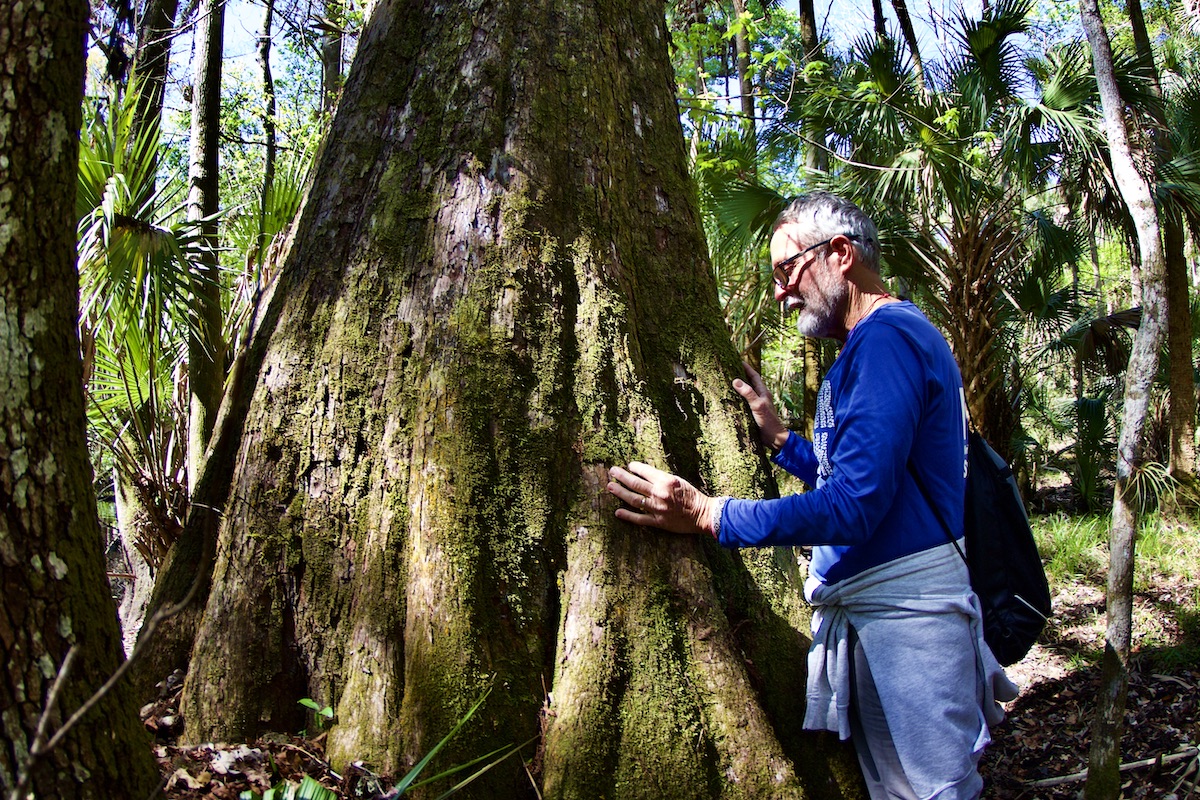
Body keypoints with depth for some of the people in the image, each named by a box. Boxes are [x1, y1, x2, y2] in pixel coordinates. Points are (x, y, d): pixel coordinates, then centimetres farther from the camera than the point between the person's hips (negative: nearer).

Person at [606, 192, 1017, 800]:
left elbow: (853, 506, -22)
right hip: (860, 605, 10)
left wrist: (704, 515, -20)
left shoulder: (886, 338, -14)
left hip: (906, 605, -10)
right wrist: (778, 438, 12)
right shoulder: (866, 345, 19)